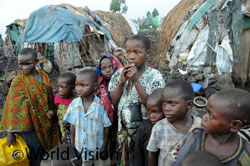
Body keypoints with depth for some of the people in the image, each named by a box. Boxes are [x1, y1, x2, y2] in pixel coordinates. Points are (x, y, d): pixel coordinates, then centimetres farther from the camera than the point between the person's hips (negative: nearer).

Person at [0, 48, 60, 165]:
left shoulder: (43, 76, 1)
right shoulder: (18, 82, -15)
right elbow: (14, 107, -15)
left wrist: (50, 110, -6)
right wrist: (11, 131, -14)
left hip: (45, 123, 5)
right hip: (29, 125, -5)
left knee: (44, 149, 20)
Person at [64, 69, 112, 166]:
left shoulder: (101, 105, -20)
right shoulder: (74, 104, -9)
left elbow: (106, 127, -12)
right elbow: (72, 125, 2)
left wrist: (104, 148, -7)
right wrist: (72, 145, 5)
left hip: (98, 149, -2)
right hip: (80, 149, 3)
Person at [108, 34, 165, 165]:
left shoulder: (154, 76, -13)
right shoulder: (119, 73, -2)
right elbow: (113, 102, -2)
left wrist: (136, 81, -25)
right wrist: (122, 82, -17)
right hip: (124, 131, 4)